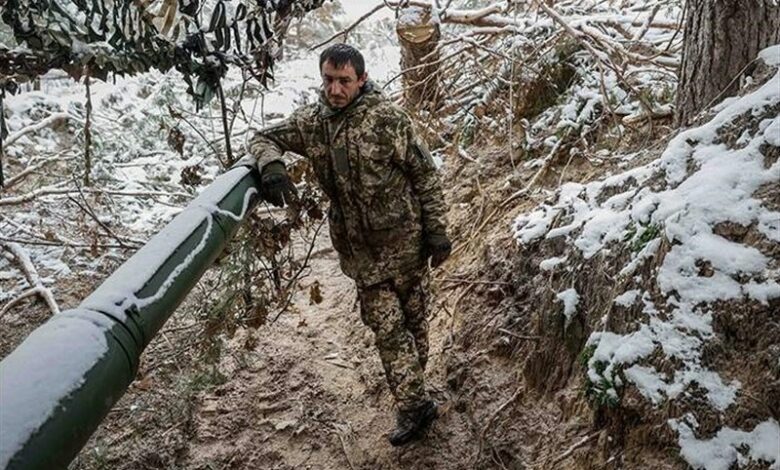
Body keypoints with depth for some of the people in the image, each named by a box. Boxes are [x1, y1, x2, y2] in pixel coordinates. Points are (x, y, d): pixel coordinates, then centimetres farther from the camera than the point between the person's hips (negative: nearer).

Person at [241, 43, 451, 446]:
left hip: (403, 239, -3)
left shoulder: (388, 117, -13)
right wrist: (271, 165, -17)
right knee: (386, 328, 7)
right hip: (359, 249, 3)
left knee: (413, 317, 13)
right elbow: (264, 138, 8)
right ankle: (415, 405, 21)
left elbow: (424, 174, -8)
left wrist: (436, 230, -8)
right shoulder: (311, 121, -1)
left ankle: (412, 396, 34)